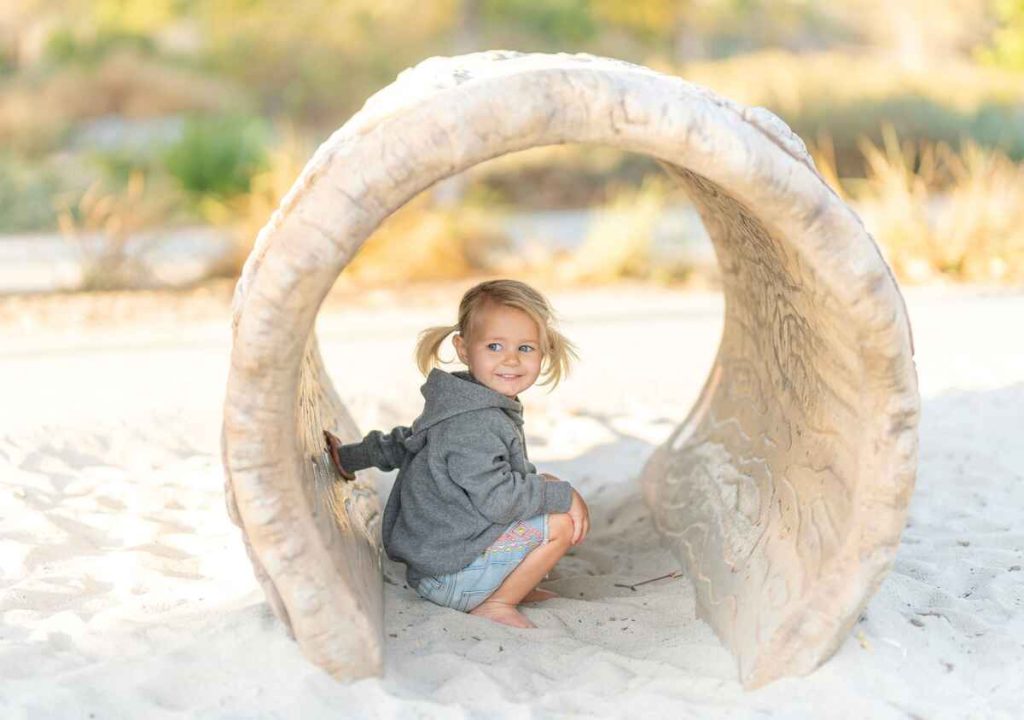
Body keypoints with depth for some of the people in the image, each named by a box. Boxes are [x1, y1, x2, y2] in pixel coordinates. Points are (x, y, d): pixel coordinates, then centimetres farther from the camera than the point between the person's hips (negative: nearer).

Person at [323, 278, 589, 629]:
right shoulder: (475, 425, -24)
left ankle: (511, 585, 17)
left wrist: (352, 456, 37)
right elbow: (497, 498, -30)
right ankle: (495, 604, -5)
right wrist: (563, 495, -18)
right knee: (561, 524, -17)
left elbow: (409, 441, 22)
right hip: (450, 577, -11)